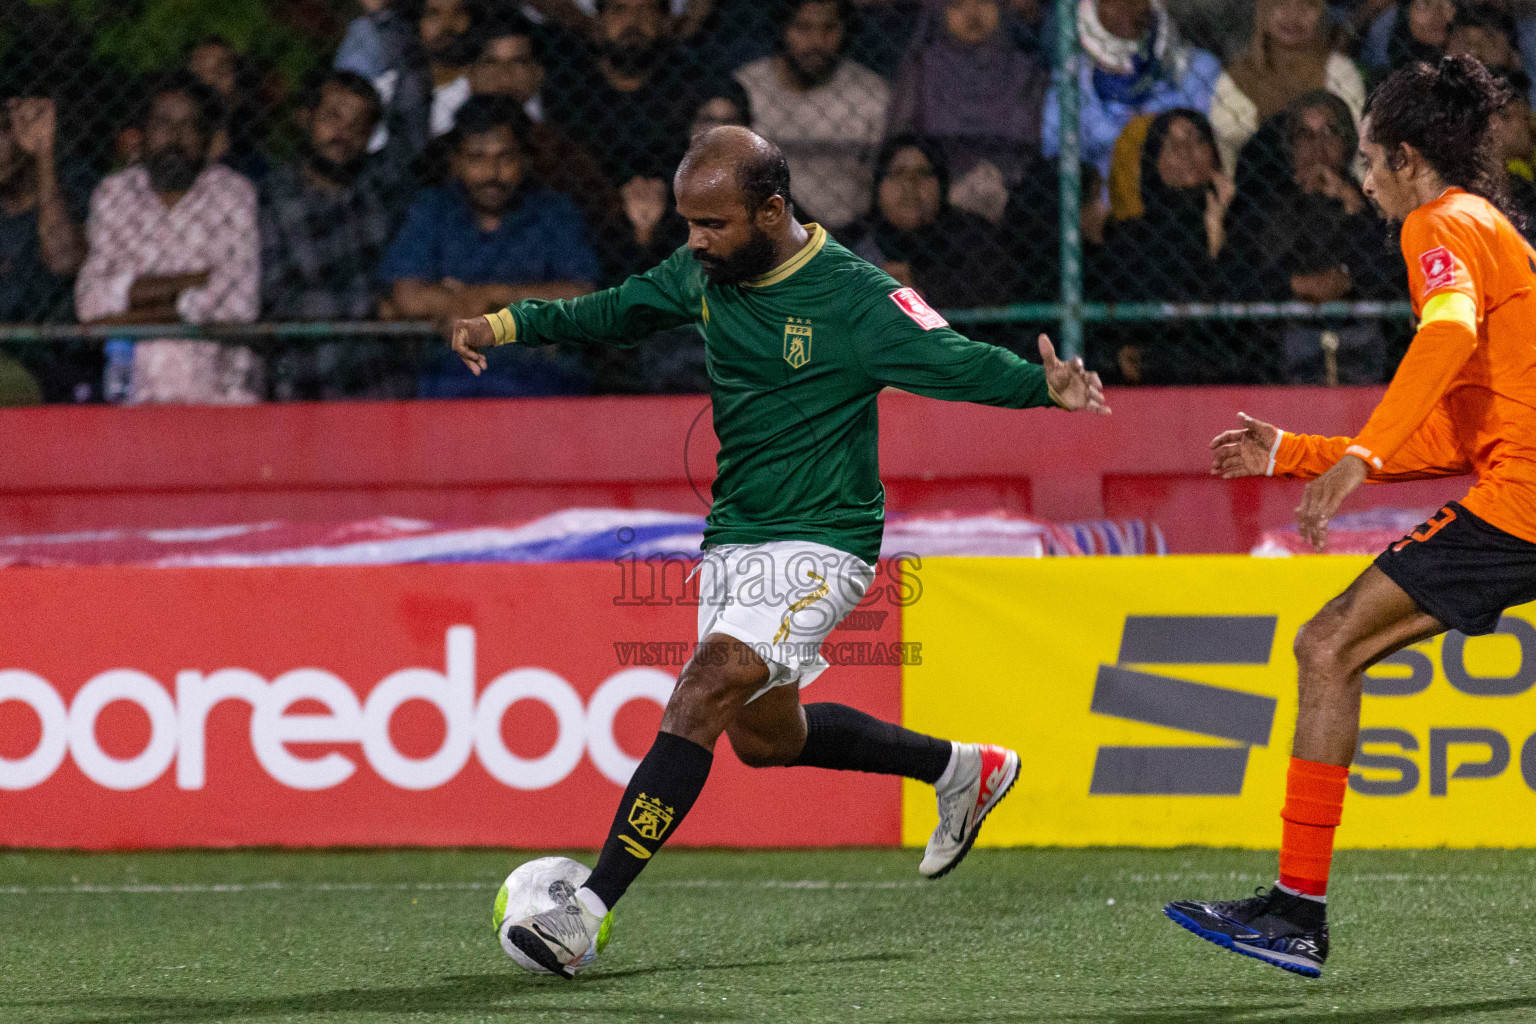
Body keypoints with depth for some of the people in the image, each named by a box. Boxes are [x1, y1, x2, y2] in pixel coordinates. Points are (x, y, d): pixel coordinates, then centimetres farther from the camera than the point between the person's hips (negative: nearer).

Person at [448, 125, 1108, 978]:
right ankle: (962, 769, 40)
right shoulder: (703, 273, 2)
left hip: (819, 542, -8)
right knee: (764, 734, 19)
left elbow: (955, 362, -22)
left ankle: (589, 910, -25)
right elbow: (618, 311, 19)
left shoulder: (853, 297, -18)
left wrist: (1043, 385, -41)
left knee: (703, 693, -23)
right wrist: (507, 325, 10)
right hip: (734, 535, 8)